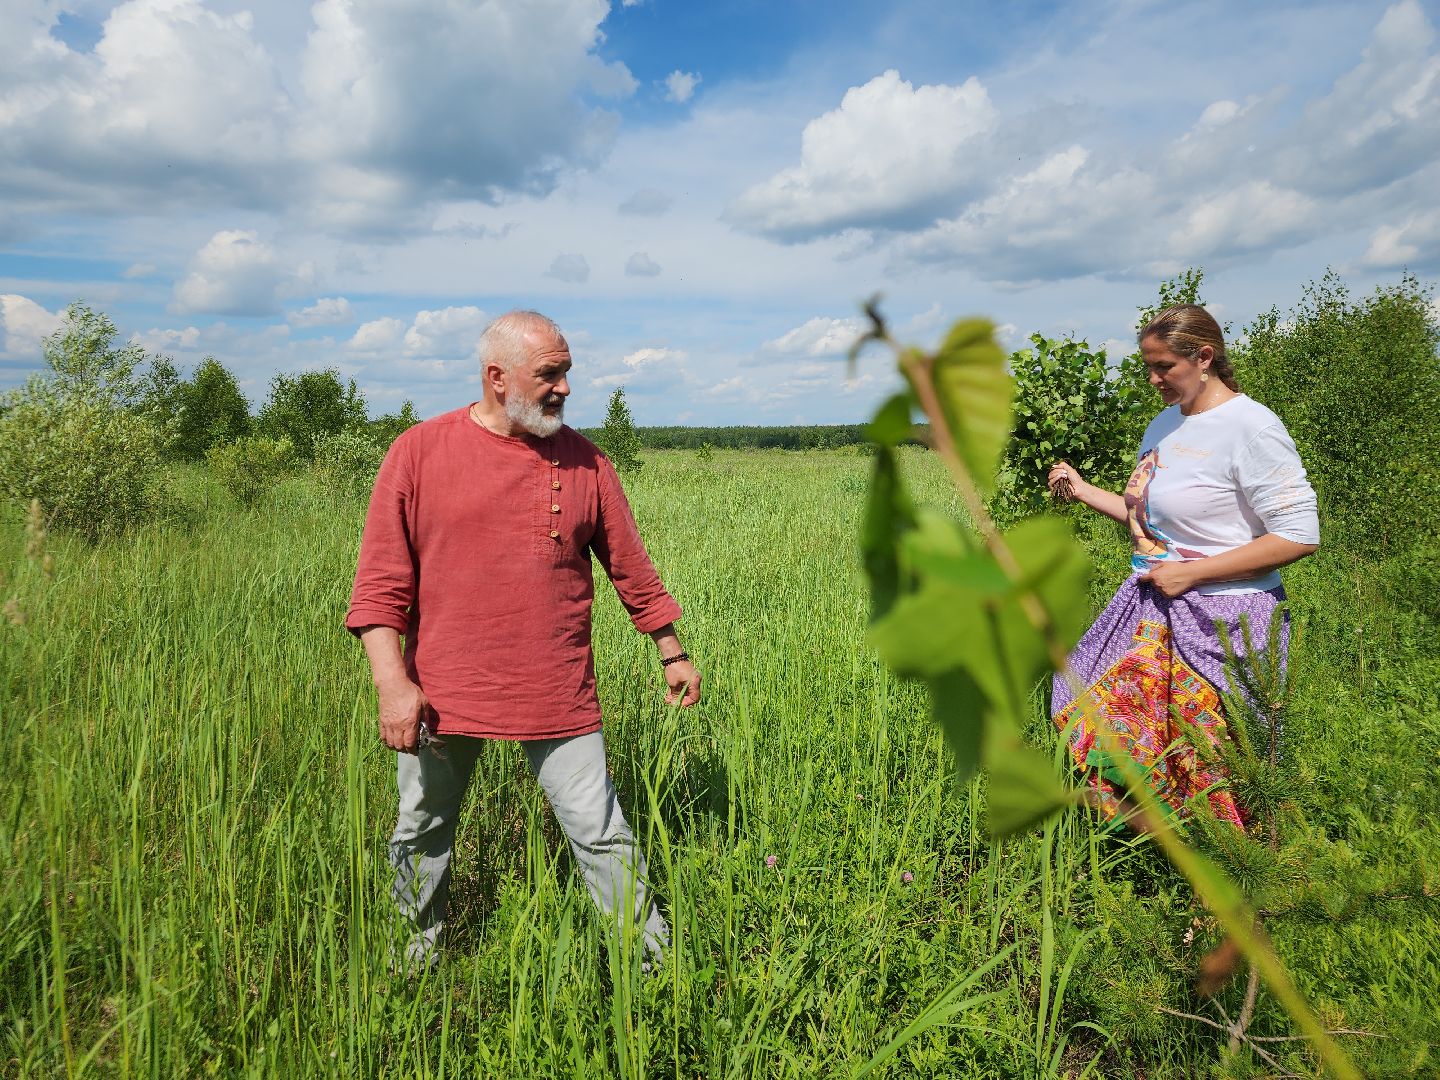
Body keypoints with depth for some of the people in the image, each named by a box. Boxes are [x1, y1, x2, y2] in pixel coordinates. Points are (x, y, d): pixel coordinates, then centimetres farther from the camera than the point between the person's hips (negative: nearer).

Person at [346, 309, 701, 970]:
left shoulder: (584, 462, 2)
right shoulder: (419, 452, -3)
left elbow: (631, 568, 10)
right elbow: (381, 583, -4)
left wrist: (671, 654, 14)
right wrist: (392, 684, -12)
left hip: (557, 695, 0)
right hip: (441, 694, 1)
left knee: (600, 832, 3)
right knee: (421, 834, 18)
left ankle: (651, 953, 23)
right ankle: (420, 948, 45)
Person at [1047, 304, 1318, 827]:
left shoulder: (1249, 426, -15)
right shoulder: (1165, 423, 10)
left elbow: (1299, 535, -19)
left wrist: (1189, 572, -19)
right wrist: (1083, 490, 11)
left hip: (1221, 622, -8)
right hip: (1152, 612, 8)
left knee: (1213, 770, 3)